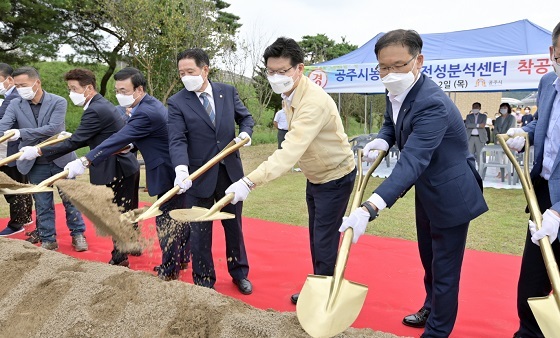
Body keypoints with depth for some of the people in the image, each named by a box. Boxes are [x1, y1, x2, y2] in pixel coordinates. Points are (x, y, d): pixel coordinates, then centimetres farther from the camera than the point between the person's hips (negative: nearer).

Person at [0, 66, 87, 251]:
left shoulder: (58, 102, -11)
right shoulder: (15, 104, -2)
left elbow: (53, 128, -23)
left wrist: (21, 132, -27)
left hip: (61, 159, -2)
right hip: (35, 163, 2)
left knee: (70, 199, 9)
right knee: (42, 204, 10)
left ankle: (78, 234, 25)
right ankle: (48, 240, 22)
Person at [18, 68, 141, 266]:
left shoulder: (95, 110, -21)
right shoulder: (101, 104, 11)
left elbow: (74, 142, -20)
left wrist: (38, 151, -15)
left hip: (117, 170, -10)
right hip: (126, 166, 10)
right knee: (127, 212, 21)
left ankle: (119, 258, 14)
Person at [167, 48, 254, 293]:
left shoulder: (228, 92, 1)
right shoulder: (177, 102, -8)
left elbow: (245, 117, 13)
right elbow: (177, 141, -17)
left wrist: (245, 132, -9)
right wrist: (181, 169, -34)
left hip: (230, 172, 3)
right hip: (199, 177, -2)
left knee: (234, 226, 17)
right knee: (200, 232, 8)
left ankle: (239, 273, 36)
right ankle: (204, 281, 27)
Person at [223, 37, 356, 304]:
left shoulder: (314, 102, -33)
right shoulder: (288, 94, -3)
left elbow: (290, 151, -44)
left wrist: (249, 182, -52)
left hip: (336, 177, -9)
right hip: (315, 176, 9)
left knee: (324, 242, -4)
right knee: (315, 239, 18)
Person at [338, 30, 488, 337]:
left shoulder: (432, 104, -34)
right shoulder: (396, 92, -7)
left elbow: (412, 162, -46)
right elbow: (390, 123, 12)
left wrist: (369, 208, -57)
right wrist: (381, 141, -13)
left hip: (450, 192, -9)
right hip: (426, 189, 9)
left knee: (444, 269, 5)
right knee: (428, 258, 25)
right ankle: (432, 308, 49)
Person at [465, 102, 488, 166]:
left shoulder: (483, 116, 13)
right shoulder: (469, 116, 15)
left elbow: (483, 125, -5)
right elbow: (467, 125, -5)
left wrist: (472, 125, -5)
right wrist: (478, 125, -11)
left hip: (480, 137, -1)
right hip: (470, 137, 1)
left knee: (480, 155, -7)